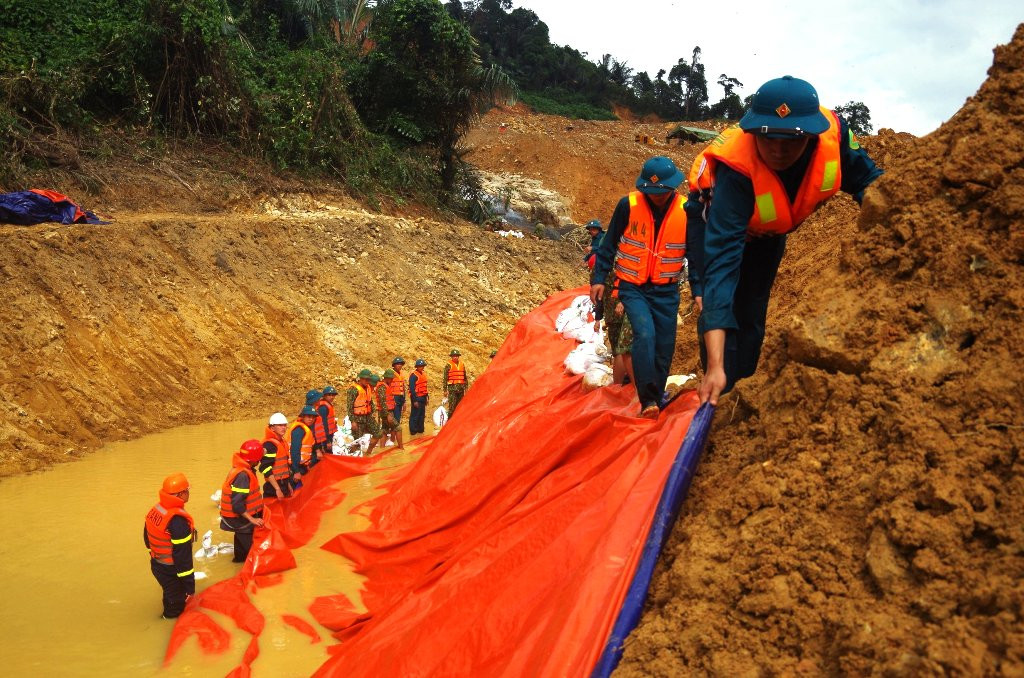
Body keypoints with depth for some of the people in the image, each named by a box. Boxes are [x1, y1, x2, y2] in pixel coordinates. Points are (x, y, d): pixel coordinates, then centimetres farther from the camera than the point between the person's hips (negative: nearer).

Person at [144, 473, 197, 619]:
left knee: (170, 596, 30)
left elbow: (147, 537, 12)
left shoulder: (156, 509, -5)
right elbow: (182, 556, -29)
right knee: (177, 605, 10)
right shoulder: (178, 521, -32)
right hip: (171, 572, -9)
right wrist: (190, 585, -21)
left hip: (156, 565, 9)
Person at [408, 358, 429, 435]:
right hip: (417, 398, -8)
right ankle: (413, 430, 2)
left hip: (423, 398, 8)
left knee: (422, 414, 13)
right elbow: (412, 388, -17)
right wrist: (415, 400, -20)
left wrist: (427, 396, 18)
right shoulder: (413, 375, -14)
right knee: (415, 414, -3)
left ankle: (420, 429, 22)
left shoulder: (423, 374, 13)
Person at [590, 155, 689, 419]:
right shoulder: (628, 205, -10)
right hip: (633, 288, -2)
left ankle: (656, 401, 22)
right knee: (645, 334, -23)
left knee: (664, 348, 4)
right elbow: (609, 244, 1)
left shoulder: (686, 212, -6)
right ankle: (648, 400, -19)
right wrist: (599, 278, -1)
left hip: (666, 291, 2)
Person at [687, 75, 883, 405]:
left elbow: (866, 180, -11)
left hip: (768, 230, 4)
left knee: (752, 315, 10)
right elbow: (722, 258, -52)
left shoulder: (833, 132, -34)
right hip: (717, 218, -4)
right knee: (719, 306, -21)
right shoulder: (736, 168, -46)